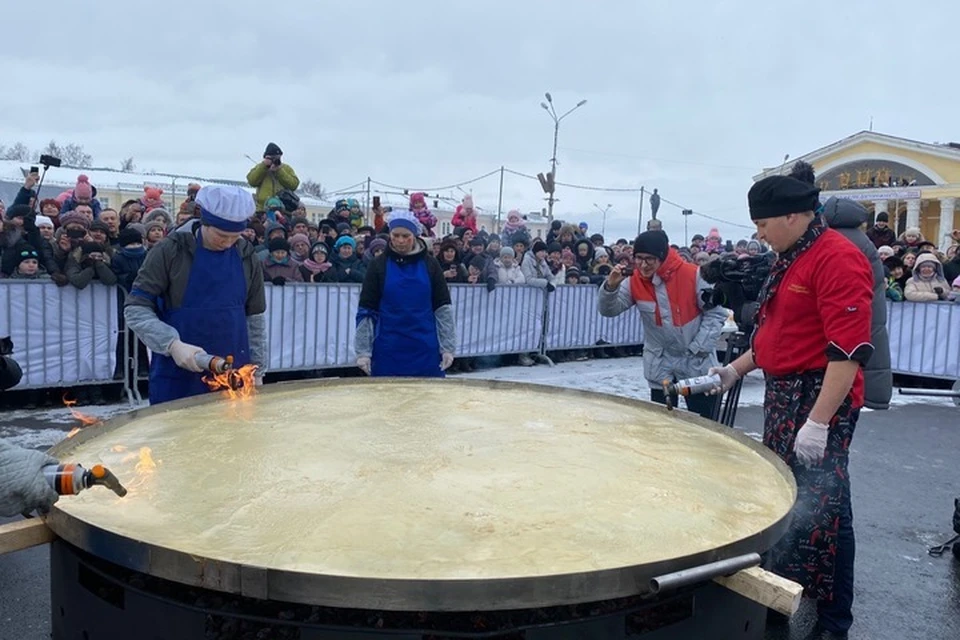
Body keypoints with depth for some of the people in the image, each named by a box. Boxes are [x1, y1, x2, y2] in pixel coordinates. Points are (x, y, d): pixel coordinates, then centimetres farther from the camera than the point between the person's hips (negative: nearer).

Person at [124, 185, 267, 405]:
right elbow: (135, 309, -8)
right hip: (176, 377, -3)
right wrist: (173, 344, -21)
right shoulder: (170, 251, -7)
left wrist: (257, 372, 9)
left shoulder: (247, 258, 4)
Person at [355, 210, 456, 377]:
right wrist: (363, 351, -5)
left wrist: (448, 347, -2)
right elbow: (366, 311, 0)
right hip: (388, 350, 0)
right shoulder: (379, 264, 1)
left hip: (425, 349, 1)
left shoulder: (430, 264, 3)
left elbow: (443, 308, 3)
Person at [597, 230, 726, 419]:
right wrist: (611, 286, -28)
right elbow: (608, 310, -9)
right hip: (660, 367, 3)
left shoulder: (692, 275, -15)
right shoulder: (634, 281, -6)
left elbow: (716, 314, -9)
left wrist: (698, 349, -14)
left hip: (697, 363, -2)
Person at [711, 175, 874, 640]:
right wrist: (737, 369, 15)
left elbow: (850, 349, -24)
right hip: (783, 395, 10)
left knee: (820, 511, -1)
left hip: (821, 400, -10)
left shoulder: (837, 258, -18)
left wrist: (818, 422, -26)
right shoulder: (790, 258, 13)